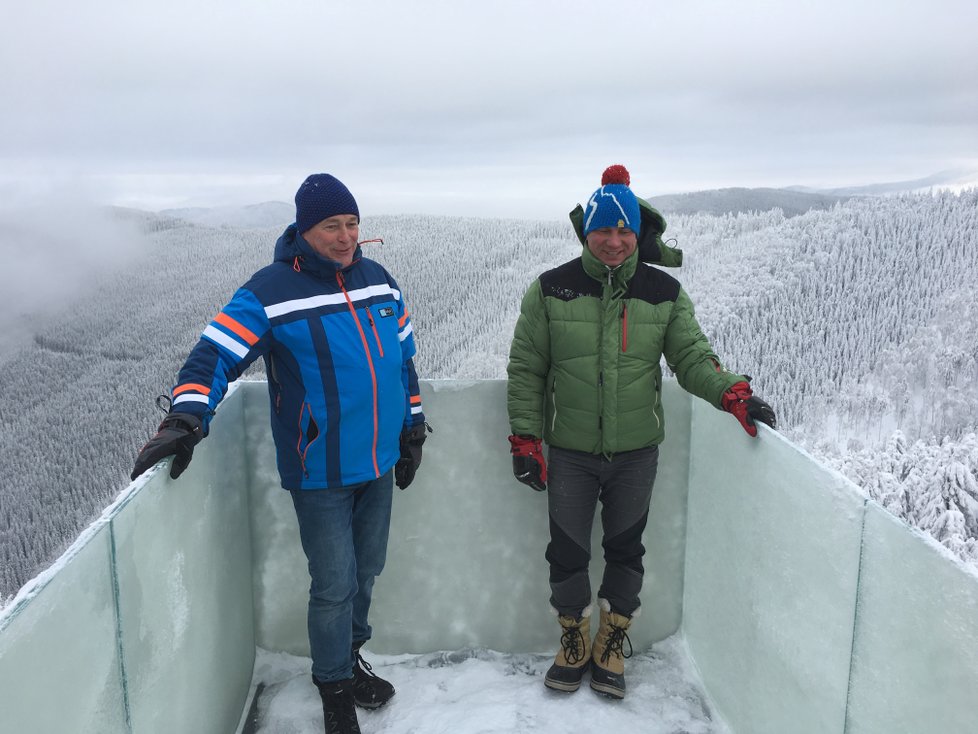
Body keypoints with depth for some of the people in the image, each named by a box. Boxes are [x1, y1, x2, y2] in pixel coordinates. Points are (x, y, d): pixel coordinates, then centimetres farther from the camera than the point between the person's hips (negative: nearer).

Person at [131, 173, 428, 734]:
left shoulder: (380, 281, 4)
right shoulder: (272, 290, -13)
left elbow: (403, 358, 13)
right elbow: (216, 353, -17)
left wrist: (413, 430, 15)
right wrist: (186, 419, -32)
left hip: (378, 464, 6)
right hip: (320, 473, -5)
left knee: (366, 571, 20)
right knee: (335, 585, 4)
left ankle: (351, 654, 45)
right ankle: (335, 687, 29)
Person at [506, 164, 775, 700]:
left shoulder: (664, 293, -1)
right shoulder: (551, 289, -6)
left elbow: (691, 357, -1)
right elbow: (525, 368, -1)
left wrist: (732, 393, -20)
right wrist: (525, 439, -4)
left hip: (636, 452, 1)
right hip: (569, 452, -1)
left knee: (625, 550, 14)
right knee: (567, 552, 9)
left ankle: (612, 645, 36)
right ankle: (574, 640, 35)